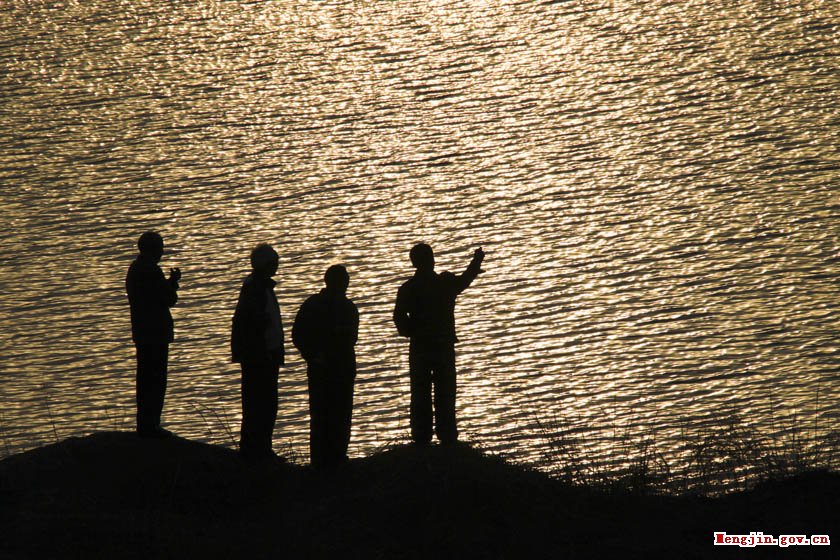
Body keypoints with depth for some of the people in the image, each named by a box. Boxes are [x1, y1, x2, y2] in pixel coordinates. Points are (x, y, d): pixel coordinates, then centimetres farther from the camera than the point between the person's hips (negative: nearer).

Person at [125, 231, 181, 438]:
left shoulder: (135, 268, 11)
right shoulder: (152, 271, -19)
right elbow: (170, 299, -16)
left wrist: (169, 282, 17)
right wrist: (174, 281, 1)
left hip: (141, 333, 10)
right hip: (155, 333, -10)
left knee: (145, 379, 16)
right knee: (156, 380, -5)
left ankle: (145, 424, 21)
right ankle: (150, 426, -4)